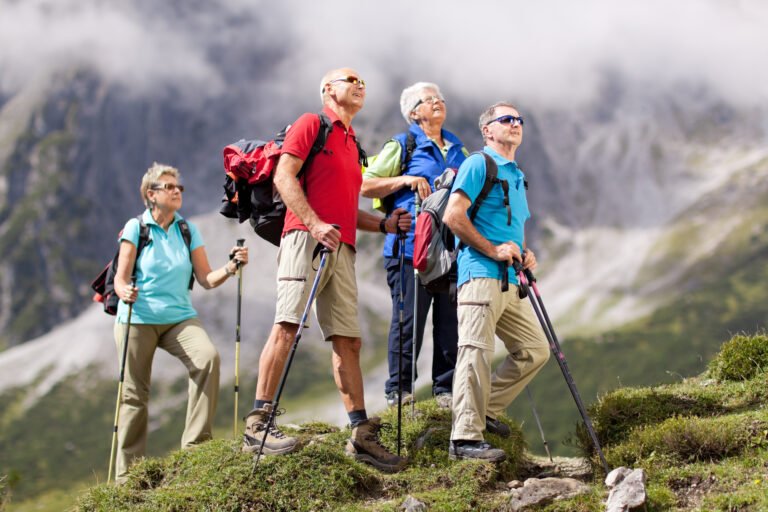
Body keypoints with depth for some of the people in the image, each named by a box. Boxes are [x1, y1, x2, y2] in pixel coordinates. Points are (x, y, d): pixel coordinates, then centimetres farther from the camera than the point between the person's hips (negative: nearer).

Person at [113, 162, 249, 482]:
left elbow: (206, 280, 3)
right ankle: (127, 475, 11)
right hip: (137, 319, -3)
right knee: (134, 394, -1)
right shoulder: (136, 228, -2)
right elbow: (120, 278, -5)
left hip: (179, 318, 3)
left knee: (208, 358, -25)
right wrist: (125, 292, -27)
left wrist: (230, 268, -15)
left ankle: (195, 443, -18)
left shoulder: (188, 230, 7)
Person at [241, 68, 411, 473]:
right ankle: (257, 425, -18)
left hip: (341, 248, 8)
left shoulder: (352, 143, 27)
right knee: (287, 327, -16)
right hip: (306, 238, -8)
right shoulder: (311, 124, 5)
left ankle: (361, 434, 5)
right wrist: (315, 224, -19)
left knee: (348, 340, 5)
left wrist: (383, 224, 13)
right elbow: (284, 177, -8)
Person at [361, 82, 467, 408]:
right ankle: (398, 391, 3)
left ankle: (446, 391, 11)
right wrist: (405, 179, -12)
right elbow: (366, 185, -1)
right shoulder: (401, 146, 5)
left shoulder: (458, 150, 21)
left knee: (450, 321, 3)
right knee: (408, 321, -5)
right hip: (411, 247, -5)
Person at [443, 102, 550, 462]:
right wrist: (492, 250, -16)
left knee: (535, 349, 9)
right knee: (477, 352, -13)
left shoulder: (517, 176, 24)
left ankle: (486, 410, 17)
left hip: (510, 281, 9)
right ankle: (465, 438, -15)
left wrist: (525, 254, 12)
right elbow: (453, 216, -14)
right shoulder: (478, 165, -3)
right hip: (481, 274, -9)